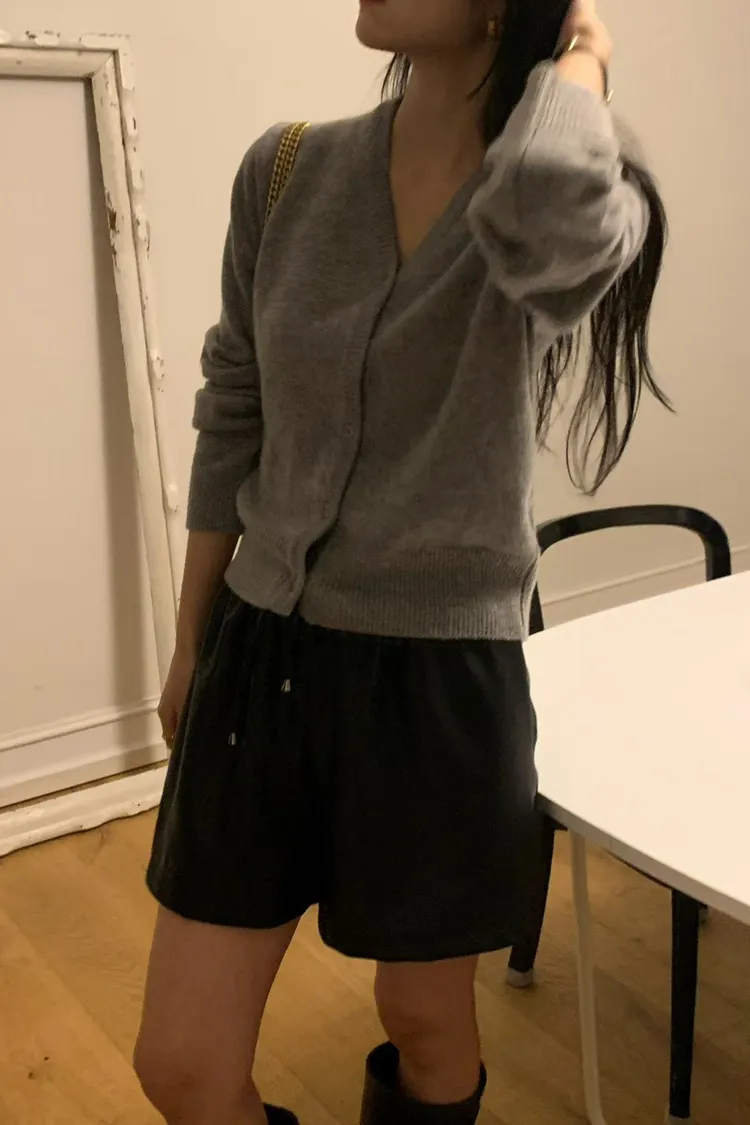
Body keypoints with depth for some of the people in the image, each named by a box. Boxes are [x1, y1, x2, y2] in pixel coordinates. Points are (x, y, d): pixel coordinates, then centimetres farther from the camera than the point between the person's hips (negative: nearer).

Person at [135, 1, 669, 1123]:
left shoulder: (595, 206, -11)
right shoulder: (285, 172, 0)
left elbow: (545, 211, -38)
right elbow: (234, 420, 8)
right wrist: (190, 644, 12)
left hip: (444, 678, -3)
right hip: (264, 657, 4)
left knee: (426, 1026, 18)